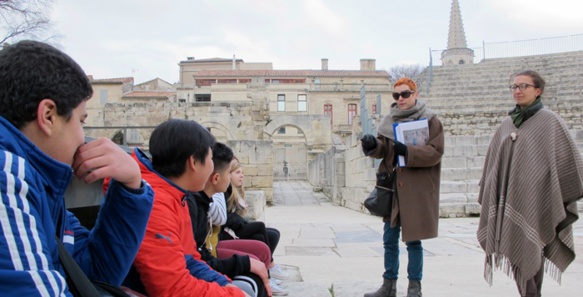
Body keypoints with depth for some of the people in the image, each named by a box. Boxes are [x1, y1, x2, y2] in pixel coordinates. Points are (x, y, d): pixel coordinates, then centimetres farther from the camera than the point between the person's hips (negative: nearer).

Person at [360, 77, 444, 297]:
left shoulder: (430, 120, -4)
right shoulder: (390, 120, 10)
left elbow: (435, 152, -12)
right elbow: (383, 150, 5)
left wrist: (408, 151, -24)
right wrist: (373, 145, -17)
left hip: (417, 189, -4)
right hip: (392, 188, 5)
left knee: (413, 240, 4)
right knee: (390, 239, 10)